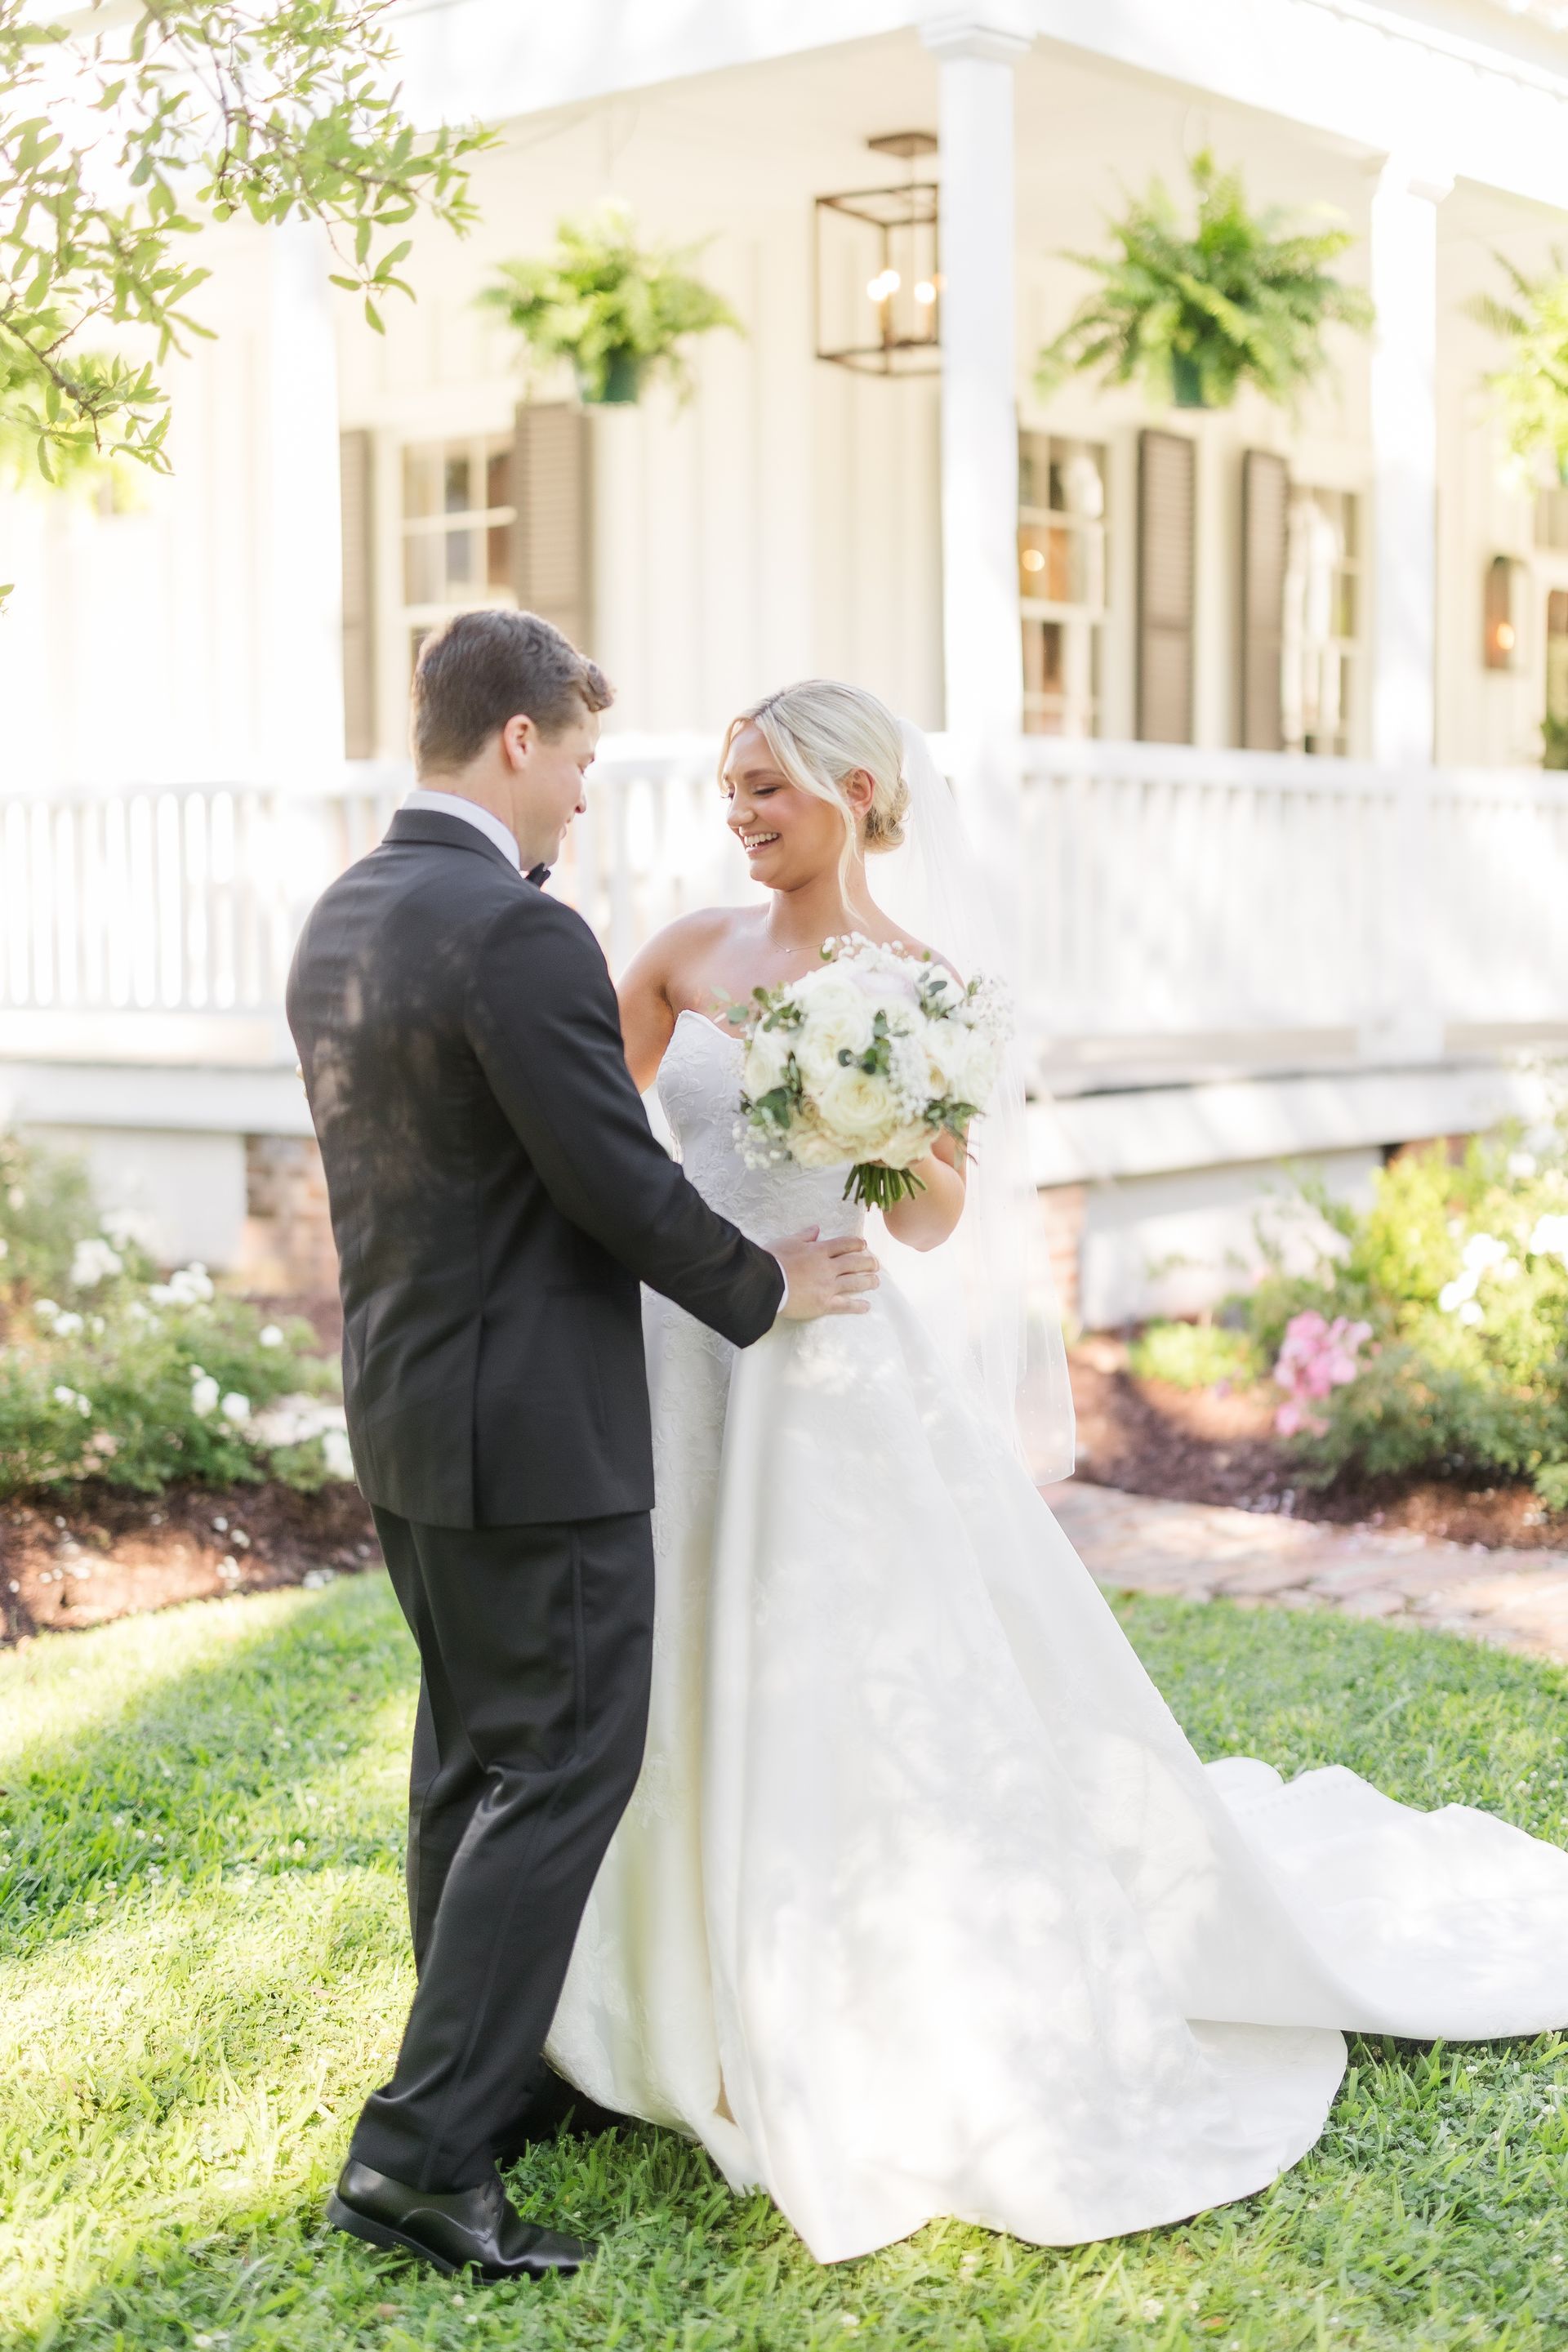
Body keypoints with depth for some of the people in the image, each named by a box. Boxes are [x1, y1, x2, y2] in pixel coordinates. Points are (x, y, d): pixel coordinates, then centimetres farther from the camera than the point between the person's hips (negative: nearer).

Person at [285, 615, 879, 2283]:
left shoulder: (340, 921, 8)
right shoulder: (519, 935, -21)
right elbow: (623, 1183, -20)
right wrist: (767, 1288, -2)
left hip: (404, 1411, 10)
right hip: (536, 1428, -9)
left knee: (469, 1754, 19)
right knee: (562, 1771, -1)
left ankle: (490, 2080, 32)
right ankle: (420, 2150, 1)